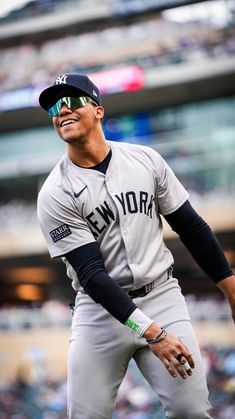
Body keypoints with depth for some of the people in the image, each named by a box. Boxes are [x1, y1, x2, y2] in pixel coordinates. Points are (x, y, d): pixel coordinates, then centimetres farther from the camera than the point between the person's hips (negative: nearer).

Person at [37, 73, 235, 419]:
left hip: (161, 296, 2)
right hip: (101, 309, -1)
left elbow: (191, 227, 10)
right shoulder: (55, 195, -8)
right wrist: (151, 332, -23)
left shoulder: (146, 159, 2)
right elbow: (91, 274, -14)